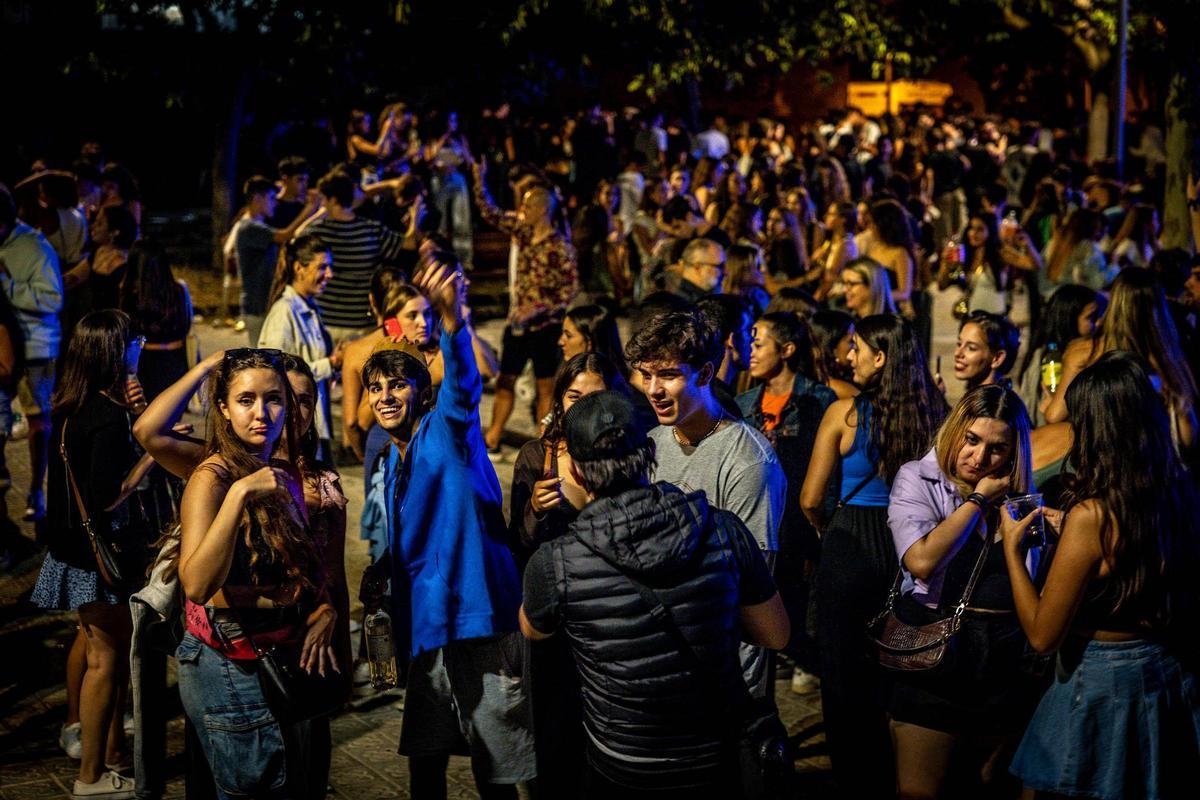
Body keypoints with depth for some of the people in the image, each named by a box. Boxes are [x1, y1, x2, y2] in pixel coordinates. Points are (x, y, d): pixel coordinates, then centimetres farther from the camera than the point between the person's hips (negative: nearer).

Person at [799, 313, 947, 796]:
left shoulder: (845, 412, -12)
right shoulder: (931, 413, -4)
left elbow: (811, 500, -8)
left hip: (851, 545, -4)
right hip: (909, 550, 4)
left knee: (846, 669, 11)